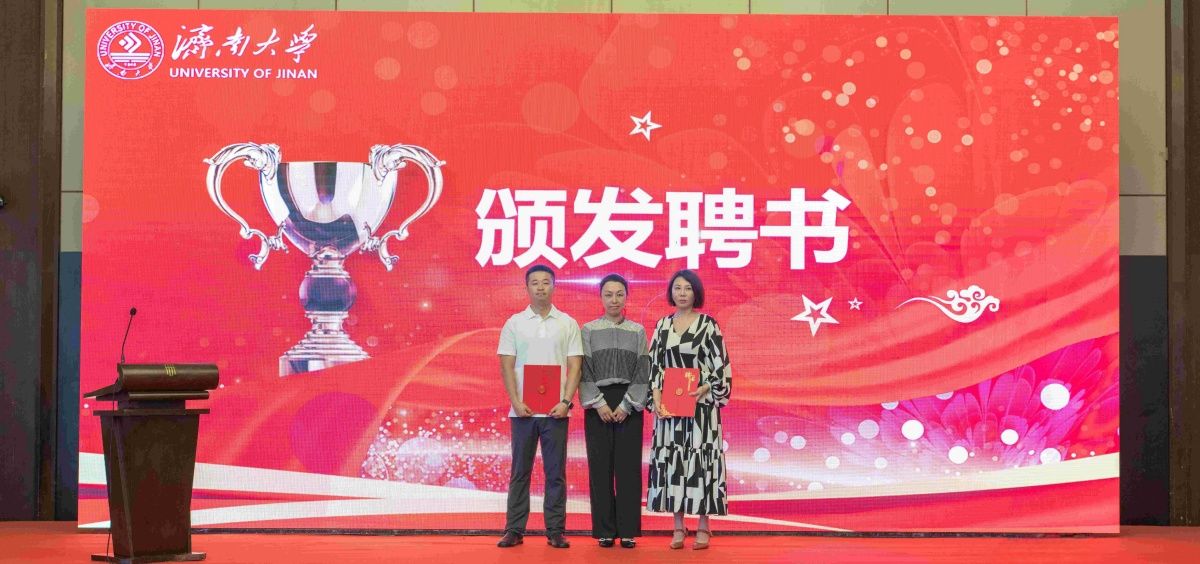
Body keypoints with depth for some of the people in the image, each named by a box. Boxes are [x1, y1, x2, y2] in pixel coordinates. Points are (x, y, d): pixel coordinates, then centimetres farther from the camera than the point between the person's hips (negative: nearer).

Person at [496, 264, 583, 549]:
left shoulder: (568, 324, 5)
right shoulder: (514, 323, 5)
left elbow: (574, 367, 2)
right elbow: (506, 366, 2)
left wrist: (565, 402, -10)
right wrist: (516, 402, -9)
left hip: (555, 410, 0)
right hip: (523, 409, 0)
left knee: (555, 472, 3)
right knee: (519, 472, 5)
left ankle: (555, 531, 9)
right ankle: (514, 530, 10)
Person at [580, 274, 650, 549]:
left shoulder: (638, 331, 6)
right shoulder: (589, 330, 5)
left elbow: (642, 372, 2)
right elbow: (585, 371, 0)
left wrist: (626, 405, -9)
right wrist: (598, 404, -10)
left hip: (629, 405, 0)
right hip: (597, 405, 0)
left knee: (628, 467, 1)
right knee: (600, 467, 1)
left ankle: (628, 530, 7)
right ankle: (605, 530, 8)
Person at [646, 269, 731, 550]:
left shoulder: (708, 324, 0)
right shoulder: (663, 325, 9)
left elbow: (721, 364, -3)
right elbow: (654, 364, 8)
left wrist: (704, 389, -17)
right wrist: (657, 399, -4)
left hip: (701, 405, -3)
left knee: (701, 460, -3)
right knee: (671, 461, 2)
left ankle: (703, 527, 4)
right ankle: (678, 527, 9)